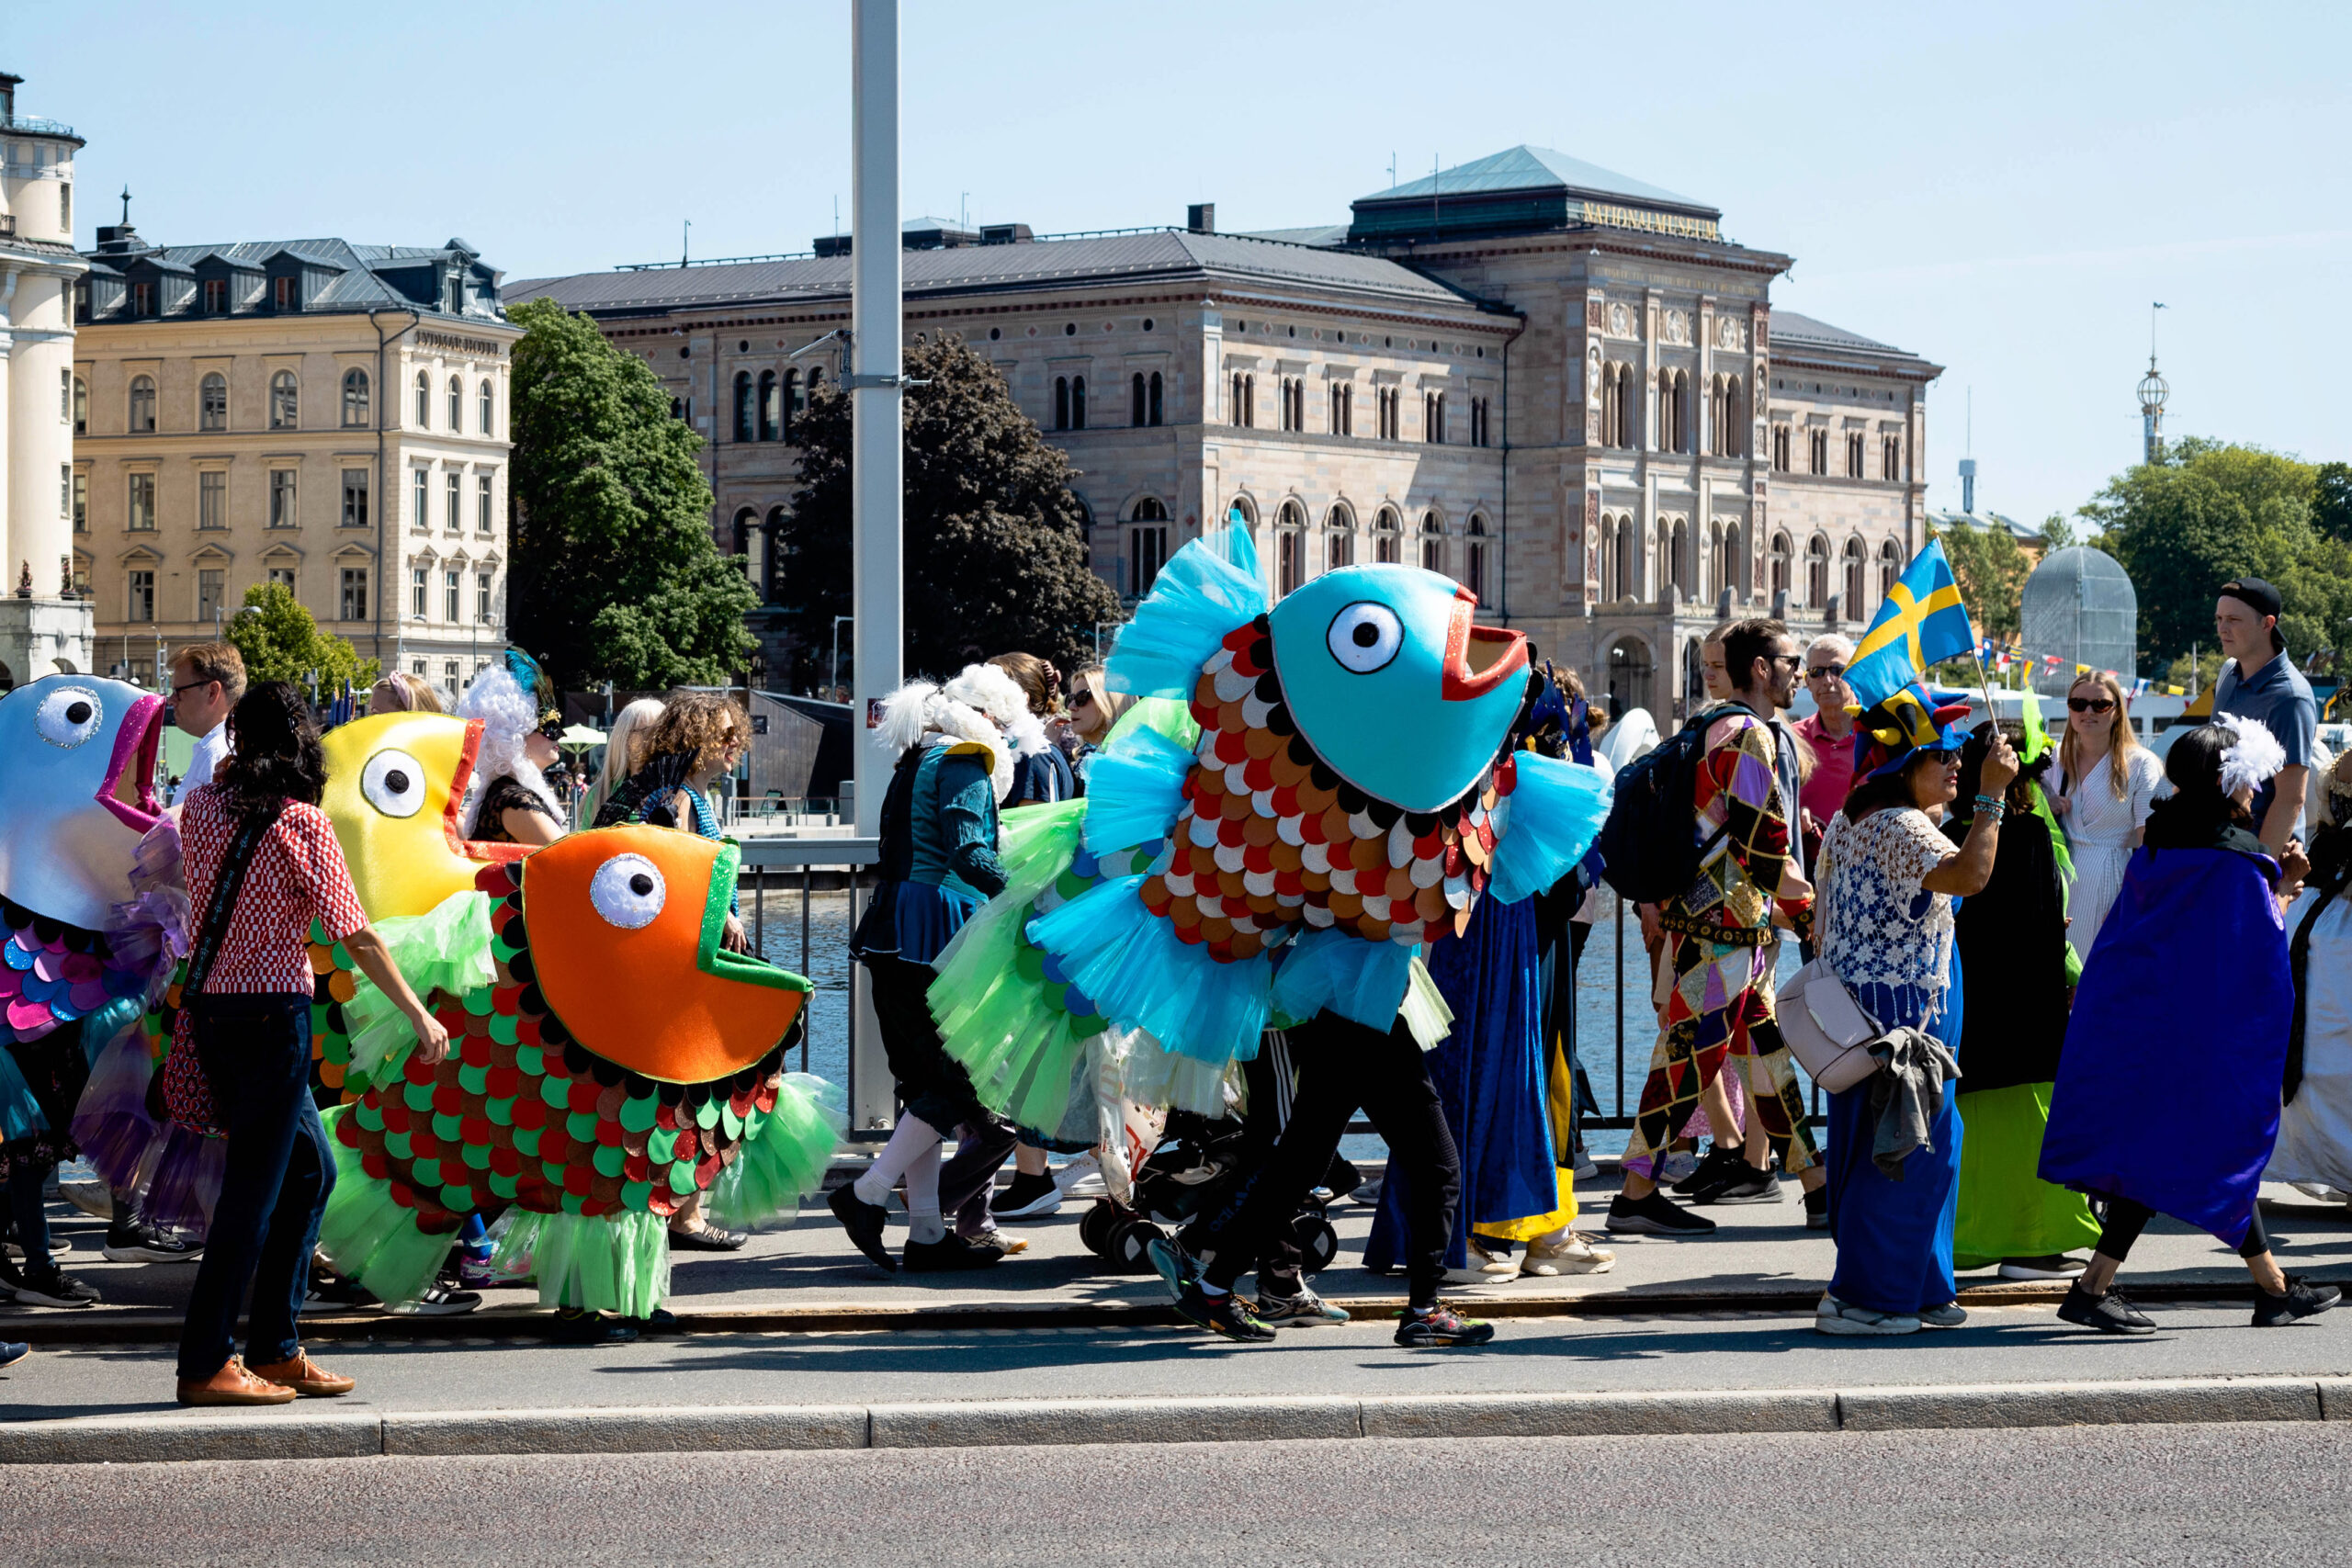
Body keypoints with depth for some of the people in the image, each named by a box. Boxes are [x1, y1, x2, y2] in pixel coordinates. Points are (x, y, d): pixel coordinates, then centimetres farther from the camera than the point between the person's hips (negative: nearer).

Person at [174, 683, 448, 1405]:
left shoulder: (201, 806, 5)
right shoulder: (301, 823, -12)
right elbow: (356, 937, -12)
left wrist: (226, 769, 26)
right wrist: (419, 1015, -4)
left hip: (211, 1011, 7)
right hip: (271, 1016, -7)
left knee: (309, 1169, 17)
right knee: (254, 1190, -1)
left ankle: (274, 1350, 19)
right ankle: (205, 1365, 1)